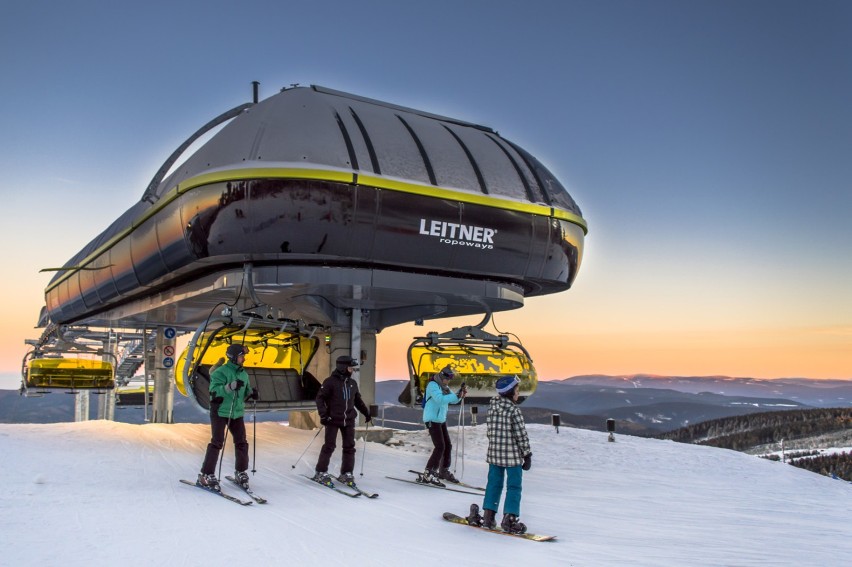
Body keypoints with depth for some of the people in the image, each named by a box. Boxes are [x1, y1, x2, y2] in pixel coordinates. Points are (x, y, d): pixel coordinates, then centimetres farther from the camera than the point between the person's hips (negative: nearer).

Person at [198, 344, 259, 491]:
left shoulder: (243, 374, 10)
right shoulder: (221, 372, -11)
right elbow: (214, 390, -21)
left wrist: (251, 393, -4)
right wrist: (230, 386, -33)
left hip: (237, 412, 6)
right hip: (220, 412, -6)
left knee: (241, 442, 7)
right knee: (217, 442, -7)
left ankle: (240, 472, 22)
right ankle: (206, 474, 2)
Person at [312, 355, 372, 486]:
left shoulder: (353, 383, 11)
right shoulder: (330, 382, -8)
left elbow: (358, 400, 23)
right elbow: (320, 398, -8)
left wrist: (366, 412, 22)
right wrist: (323, 414, -16)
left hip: (349, 421, 6)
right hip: (333, 420, -6)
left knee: (349, 447, 5)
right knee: (329, 446, -3)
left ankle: (346, 474, 14)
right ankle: (320, 473, 10)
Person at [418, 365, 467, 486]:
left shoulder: (444, 387, 13)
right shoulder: (433, 385, -15)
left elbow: (453, 400, 11)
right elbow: (440, 399, -29)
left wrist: (460, 394, -8)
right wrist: (456, 395, -30)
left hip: (441, 420, 9)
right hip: (432, 420, -9)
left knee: (448, 446, 12)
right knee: (440, 447, -15)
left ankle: (444, 471, 27)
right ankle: (428, 475, -11)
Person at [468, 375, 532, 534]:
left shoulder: (492, 406, 3)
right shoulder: (514, 410, -14)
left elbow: (490, 431, 9)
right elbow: (521, 434, -11)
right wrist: (527, 455, -3)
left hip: (494, 453, 6)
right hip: (512, 455, -6)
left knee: (494, 484, 14)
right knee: (514, 486, 5)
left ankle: (488, 516, 16)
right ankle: (509, 519, 3)